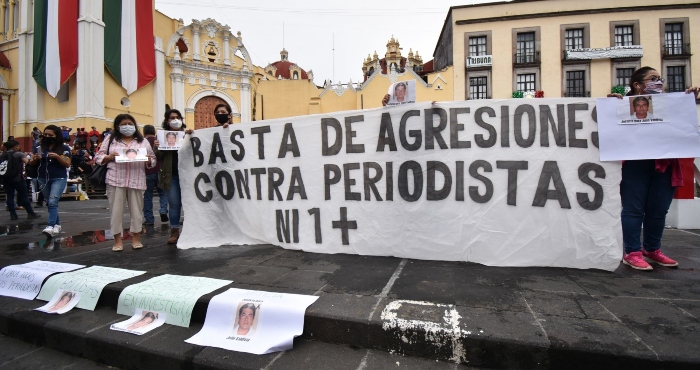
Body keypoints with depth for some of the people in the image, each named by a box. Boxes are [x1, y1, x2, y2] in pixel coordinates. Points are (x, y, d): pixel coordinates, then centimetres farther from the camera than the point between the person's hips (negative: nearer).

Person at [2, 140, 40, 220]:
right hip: (18, 178, -4)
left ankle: (13, 214, 6)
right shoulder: (19, 154, -6)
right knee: (24, 196, 2)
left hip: (6, 179, 4)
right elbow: (27, 162, -22)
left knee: (10, 197, 7)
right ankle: (31, 213, 6)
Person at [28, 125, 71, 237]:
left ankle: (50, 227, -22)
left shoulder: (64, 148, -3)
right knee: (49, 203, 11)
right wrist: (35, 159, -13)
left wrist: (57, 157, -22)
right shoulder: (40, 147, 6)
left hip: (59, 178, -5)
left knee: (52, 202, -17)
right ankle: (57, 224, 22)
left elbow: (67, 164, -6)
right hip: (43, 179, 5)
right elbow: (31, 163, 9)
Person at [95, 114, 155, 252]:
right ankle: (117, 241, 12)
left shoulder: (143, 141, 12)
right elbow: (99, 158, 8)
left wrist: (148, 160, -11)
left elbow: (153, 160, 10)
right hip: (115, 181, 0)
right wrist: (109, 157, -11)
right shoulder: (110, 140, 10)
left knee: (137, 210, 5)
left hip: (136, 181, 1)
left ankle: (136, 239, 16)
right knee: (116, 210, 3)